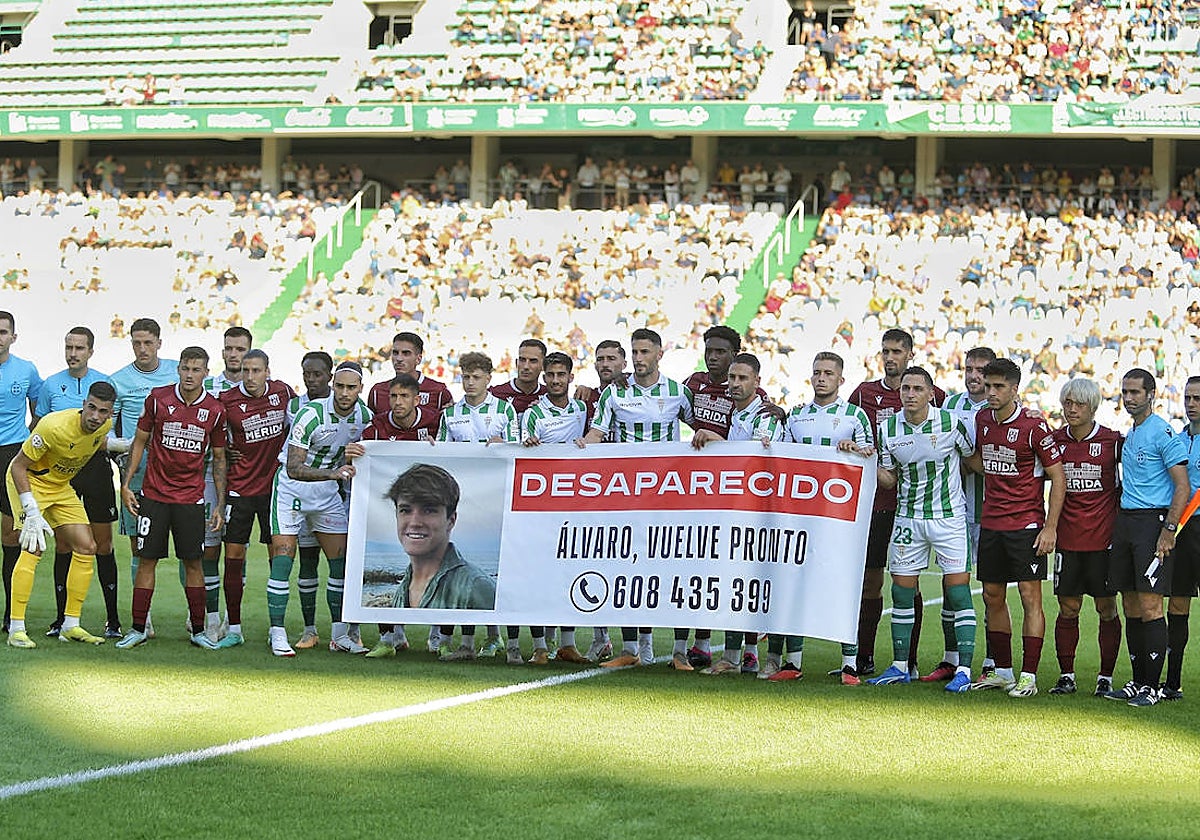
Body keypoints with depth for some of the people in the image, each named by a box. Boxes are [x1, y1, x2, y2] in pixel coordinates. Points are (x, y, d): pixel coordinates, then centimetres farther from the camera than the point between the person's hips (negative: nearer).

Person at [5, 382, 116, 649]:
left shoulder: (105, 426, -12)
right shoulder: (54, 426, -33)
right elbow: (19, 467, -25)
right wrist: (32, 512, -28)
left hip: (61, 486, 7)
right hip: (29, 481, -7)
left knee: (86, 548, 0)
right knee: (34, 548, -21)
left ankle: (71, 626, 9)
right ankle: (16, 630, -17)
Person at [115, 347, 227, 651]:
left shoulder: (214, 409, 0)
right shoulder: (158, 398, -2)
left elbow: (219, 458, 8)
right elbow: (139, 442, 6)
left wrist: (220, 505, 4)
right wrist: (126, 484, 0)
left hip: (191, 498, 0)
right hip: (153, 494, 0)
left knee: (193, 562, 2)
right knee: (146, 560, 1)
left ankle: (197, 630, 11)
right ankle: (138, 629, 8)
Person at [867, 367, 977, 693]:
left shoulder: (951, 423, -9)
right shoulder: (888, 429, -1)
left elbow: (972, 458, 7)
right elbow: (889, 479, 7)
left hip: (949, 516, -3)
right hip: (908, 517, 3)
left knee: (958, 590, -7)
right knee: (901, 590, 5)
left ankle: (964, 669, -4)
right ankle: (900, 666, 14)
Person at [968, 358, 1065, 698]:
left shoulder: (1034, 426, -11)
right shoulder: (982, 419, 7)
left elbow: (1057, 478, -8)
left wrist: (1050, 528, -12)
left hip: (1027, 525, -6)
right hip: (990, 525, 6)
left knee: (1030, 596, -6)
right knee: (992, 597, 9)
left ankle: (1028, 676, -4)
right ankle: (1002, 671, 19)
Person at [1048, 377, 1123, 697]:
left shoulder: (1113, 441, -3)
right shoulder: (1054, 440, 4)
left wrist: (1113, 502, -5)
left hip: (1104, 538, -2)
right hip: (1067, 538, 2)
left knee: (1107, 608, 3)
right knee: (1067, 609, 5)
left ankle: (1106, 678, 10)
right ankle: (1066, 676, 13)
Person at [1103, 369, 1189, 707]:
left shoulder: (1163, 434, -9)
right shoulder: (1129, 435, 18)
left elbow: (1182, 486, -13)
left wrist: (1168, 530, -20)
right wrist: (1119, 526, 16)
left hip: (1152, 522, -8)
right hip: (1124, 521, 8)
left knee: (1150, 606, -9)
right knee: (1131, 607, 8)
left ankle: (1152, 686, -6)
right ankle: (1137, 682, 14)